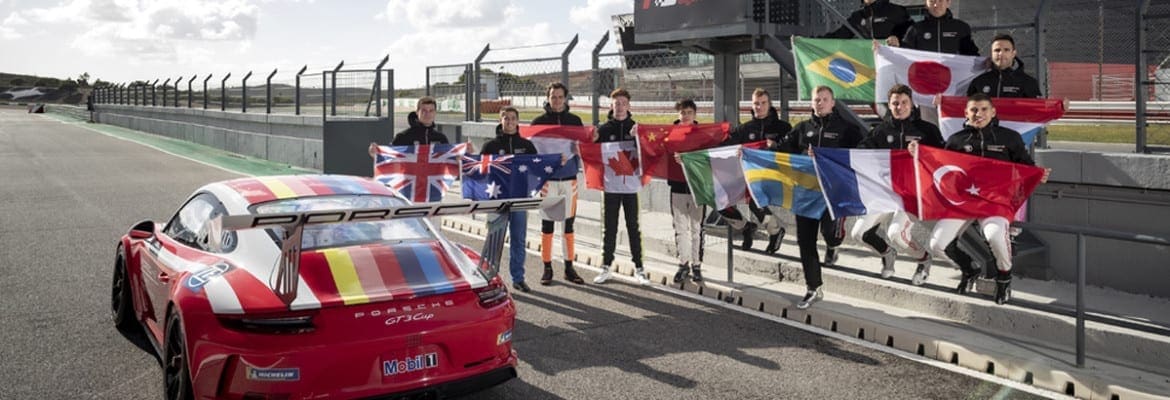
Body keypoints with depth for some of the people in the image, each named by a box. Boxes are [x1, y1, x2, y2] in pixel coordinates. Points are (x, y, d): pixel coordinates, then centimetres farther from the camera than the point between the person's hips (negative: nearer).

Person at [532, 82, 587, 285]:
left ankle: (569, 267, 14)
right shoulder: (539, 121, 3)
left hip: (569, 177, 2)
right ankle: (547, 268, 11)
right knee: (547, 224, 2)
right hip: (547, 178, -2)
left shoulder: (575, 121, 9)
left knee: (568, 223, 6)